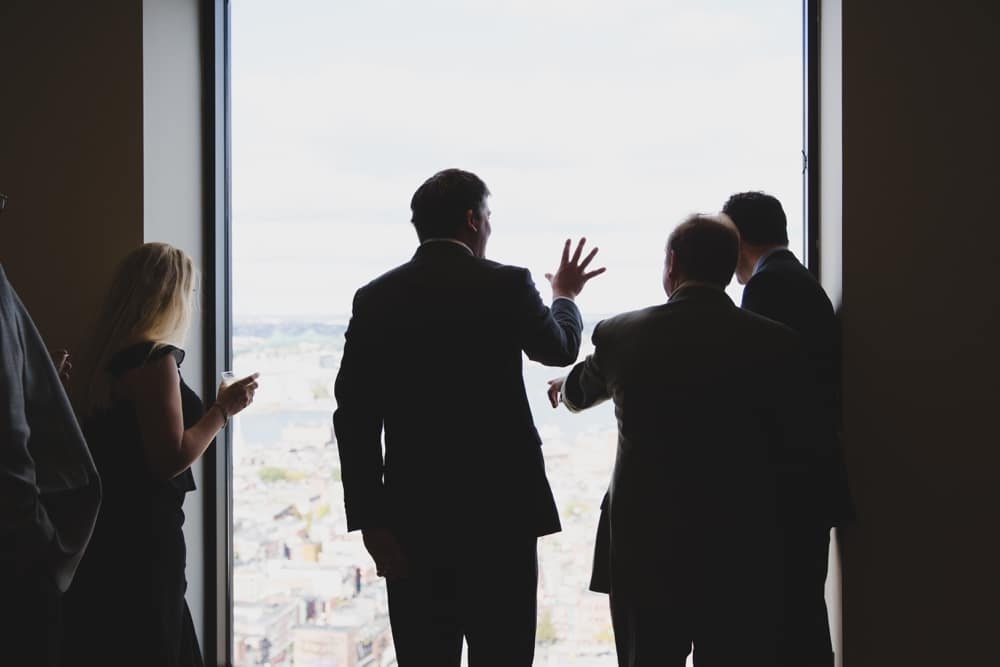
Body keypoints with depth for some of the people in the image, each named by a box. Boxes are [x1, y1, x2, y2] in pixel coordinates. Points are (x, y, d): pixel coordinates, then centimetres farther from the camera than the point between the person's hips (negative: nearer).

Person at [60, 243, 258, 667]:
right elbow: (171, 459, -20)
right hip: (144, 536, -9)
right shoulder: (156, 358, -17)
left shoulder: (114, 356, 11)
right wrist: (224, 409, -9)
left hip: (115, 532, 9)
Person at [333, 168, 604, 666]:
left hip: (413, 518, 2)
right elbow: (559, 348, 16)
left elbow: (354, 417, -3)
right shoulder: (507, 285, -4)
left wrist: (371, 521, 1)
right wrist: (565, 296, 37)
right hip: (501, 511, -2)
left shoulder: (375, 298, 1)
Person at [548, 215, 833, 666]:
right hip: (744, 555, -1)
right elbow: (802, 453, -1)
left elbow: (579, 394, 20)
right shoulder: (776, 343, -6)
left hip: (645, 549, 1)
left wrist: (564, 387, 44)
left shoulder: (620, 334, -3)